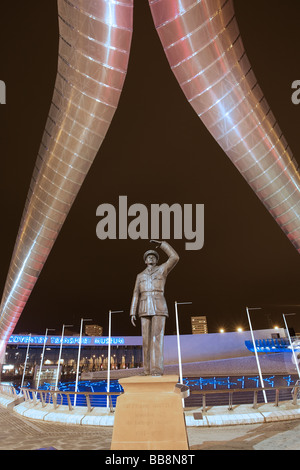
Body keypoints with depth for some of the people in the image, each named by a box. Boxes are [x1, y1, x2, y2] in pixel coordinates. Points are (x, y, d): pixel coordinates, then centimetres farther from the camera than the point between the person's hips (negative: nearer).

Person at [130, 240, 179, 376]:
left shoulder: (162, 269, 11)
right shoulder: (140, 276, 19)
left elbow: (174, 258, -5)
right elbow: (136, 295, 13)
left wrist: (161, 243, 2)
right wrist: (133, 313, 3)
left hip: (159, 308, -3)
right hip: (145, 310, 3)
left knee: (157, 338, -14)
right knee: (147, 339, 0)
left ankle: (157, 369, -14)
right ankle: (148, 370, 6)